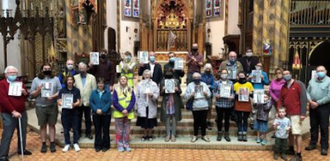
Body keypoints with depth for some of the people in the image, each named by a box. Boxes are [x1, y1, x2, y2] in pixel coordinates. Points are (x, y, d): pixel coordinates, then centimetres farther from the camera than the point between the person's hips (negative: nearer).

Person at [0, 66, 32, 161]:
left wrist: (25, 92, -9)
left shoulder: (20, 83, 11)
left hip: (22, 112, 6)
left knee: (23, 132, 14)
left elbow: (26, 96, 17)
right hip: (8, 114, -6)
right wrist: (13, 111, -22)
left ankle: (21, 149, 30)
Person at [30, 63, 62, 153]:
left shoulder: (56, 79, 6)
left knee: (52, 125, 7)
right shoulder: (36, 80, 5)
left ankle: (52, 143, 14)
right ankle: (44, 144, 16)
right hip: (40, 106, 0)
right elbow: (32, 94, 4)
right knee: (43, 125, 7)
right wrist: (38, 90, -16)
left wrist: (53, 96, -16)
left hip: (52, 106, 0)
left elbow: (60, 91, 1)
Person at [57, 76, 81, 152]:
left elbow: (78, 101, -1)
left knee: (75, 129, 3)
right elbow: (59, 101, 0)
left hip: (74, 112, -1)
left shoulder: (76, 90, 2)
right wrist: (61, 103, -22)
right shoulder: (62, 90, 4)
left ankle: (75, 144, 15)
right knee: (66, 129, 7)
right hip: (65, 112, 1)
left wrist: (74, 104, -22)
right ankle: (67, 144, 20)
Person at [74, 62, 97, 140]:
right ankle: (78, 132, 23)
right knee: (78, 118, 11)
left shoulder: (92, 77, 0)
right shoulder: (75, 77, 4)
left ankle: (88, 132, 21)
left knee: (88, 119, 9)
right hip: (78, 102, 1)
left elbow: (94, 90, -2)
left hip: (88, 102, -1)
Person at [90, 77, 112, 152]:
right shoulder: (94, 92, 6)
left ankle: (105, 146, 15)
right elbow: (91, 102, 0)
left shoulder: (108, 92, -1)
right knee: (97, 130, 7)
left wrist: (102, 110, -17)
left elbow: (109, 102, -8)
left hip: (106, 114, -2)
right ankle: (98, 145, 17)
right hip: (96, 114, 2)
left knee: (105, 130, 5)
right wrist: (96, 110, -14)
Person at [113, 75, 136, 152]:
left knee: (127, 130, 7)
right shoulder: (116, 90, 1)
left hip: (128, 113, 2)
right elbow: (115, 102, -5)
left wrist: (127, 110, -13)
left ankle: (126, 145, 16)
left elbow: (133, 101, -1)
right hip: (119, 113, -2)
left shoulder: (130, 90, 6)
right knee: (119, 130, 2)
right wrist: (122, 110, -15)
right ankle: (120, 145, 11)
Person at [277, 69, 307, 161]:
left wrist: (303, 113, -15)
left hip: (296, 114, -6)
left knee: (297, 133, -6)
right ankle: (291, 149, 28)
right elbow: (280, 100, 12)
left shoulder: (299, 84, -6)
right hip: (286, 114, 6)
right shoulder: (283, 87, 12)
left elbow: (304, 99, -10)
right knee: (289, 132, 13)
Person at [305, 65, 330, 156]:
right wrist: (310, 101, -10)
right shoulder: (312, 81, 10)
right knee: (313, 126, 13)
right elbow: (307, 92, 8)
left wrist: (318, 103, -16)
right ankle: (313, 144, 24)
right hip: (312, 106, 5)